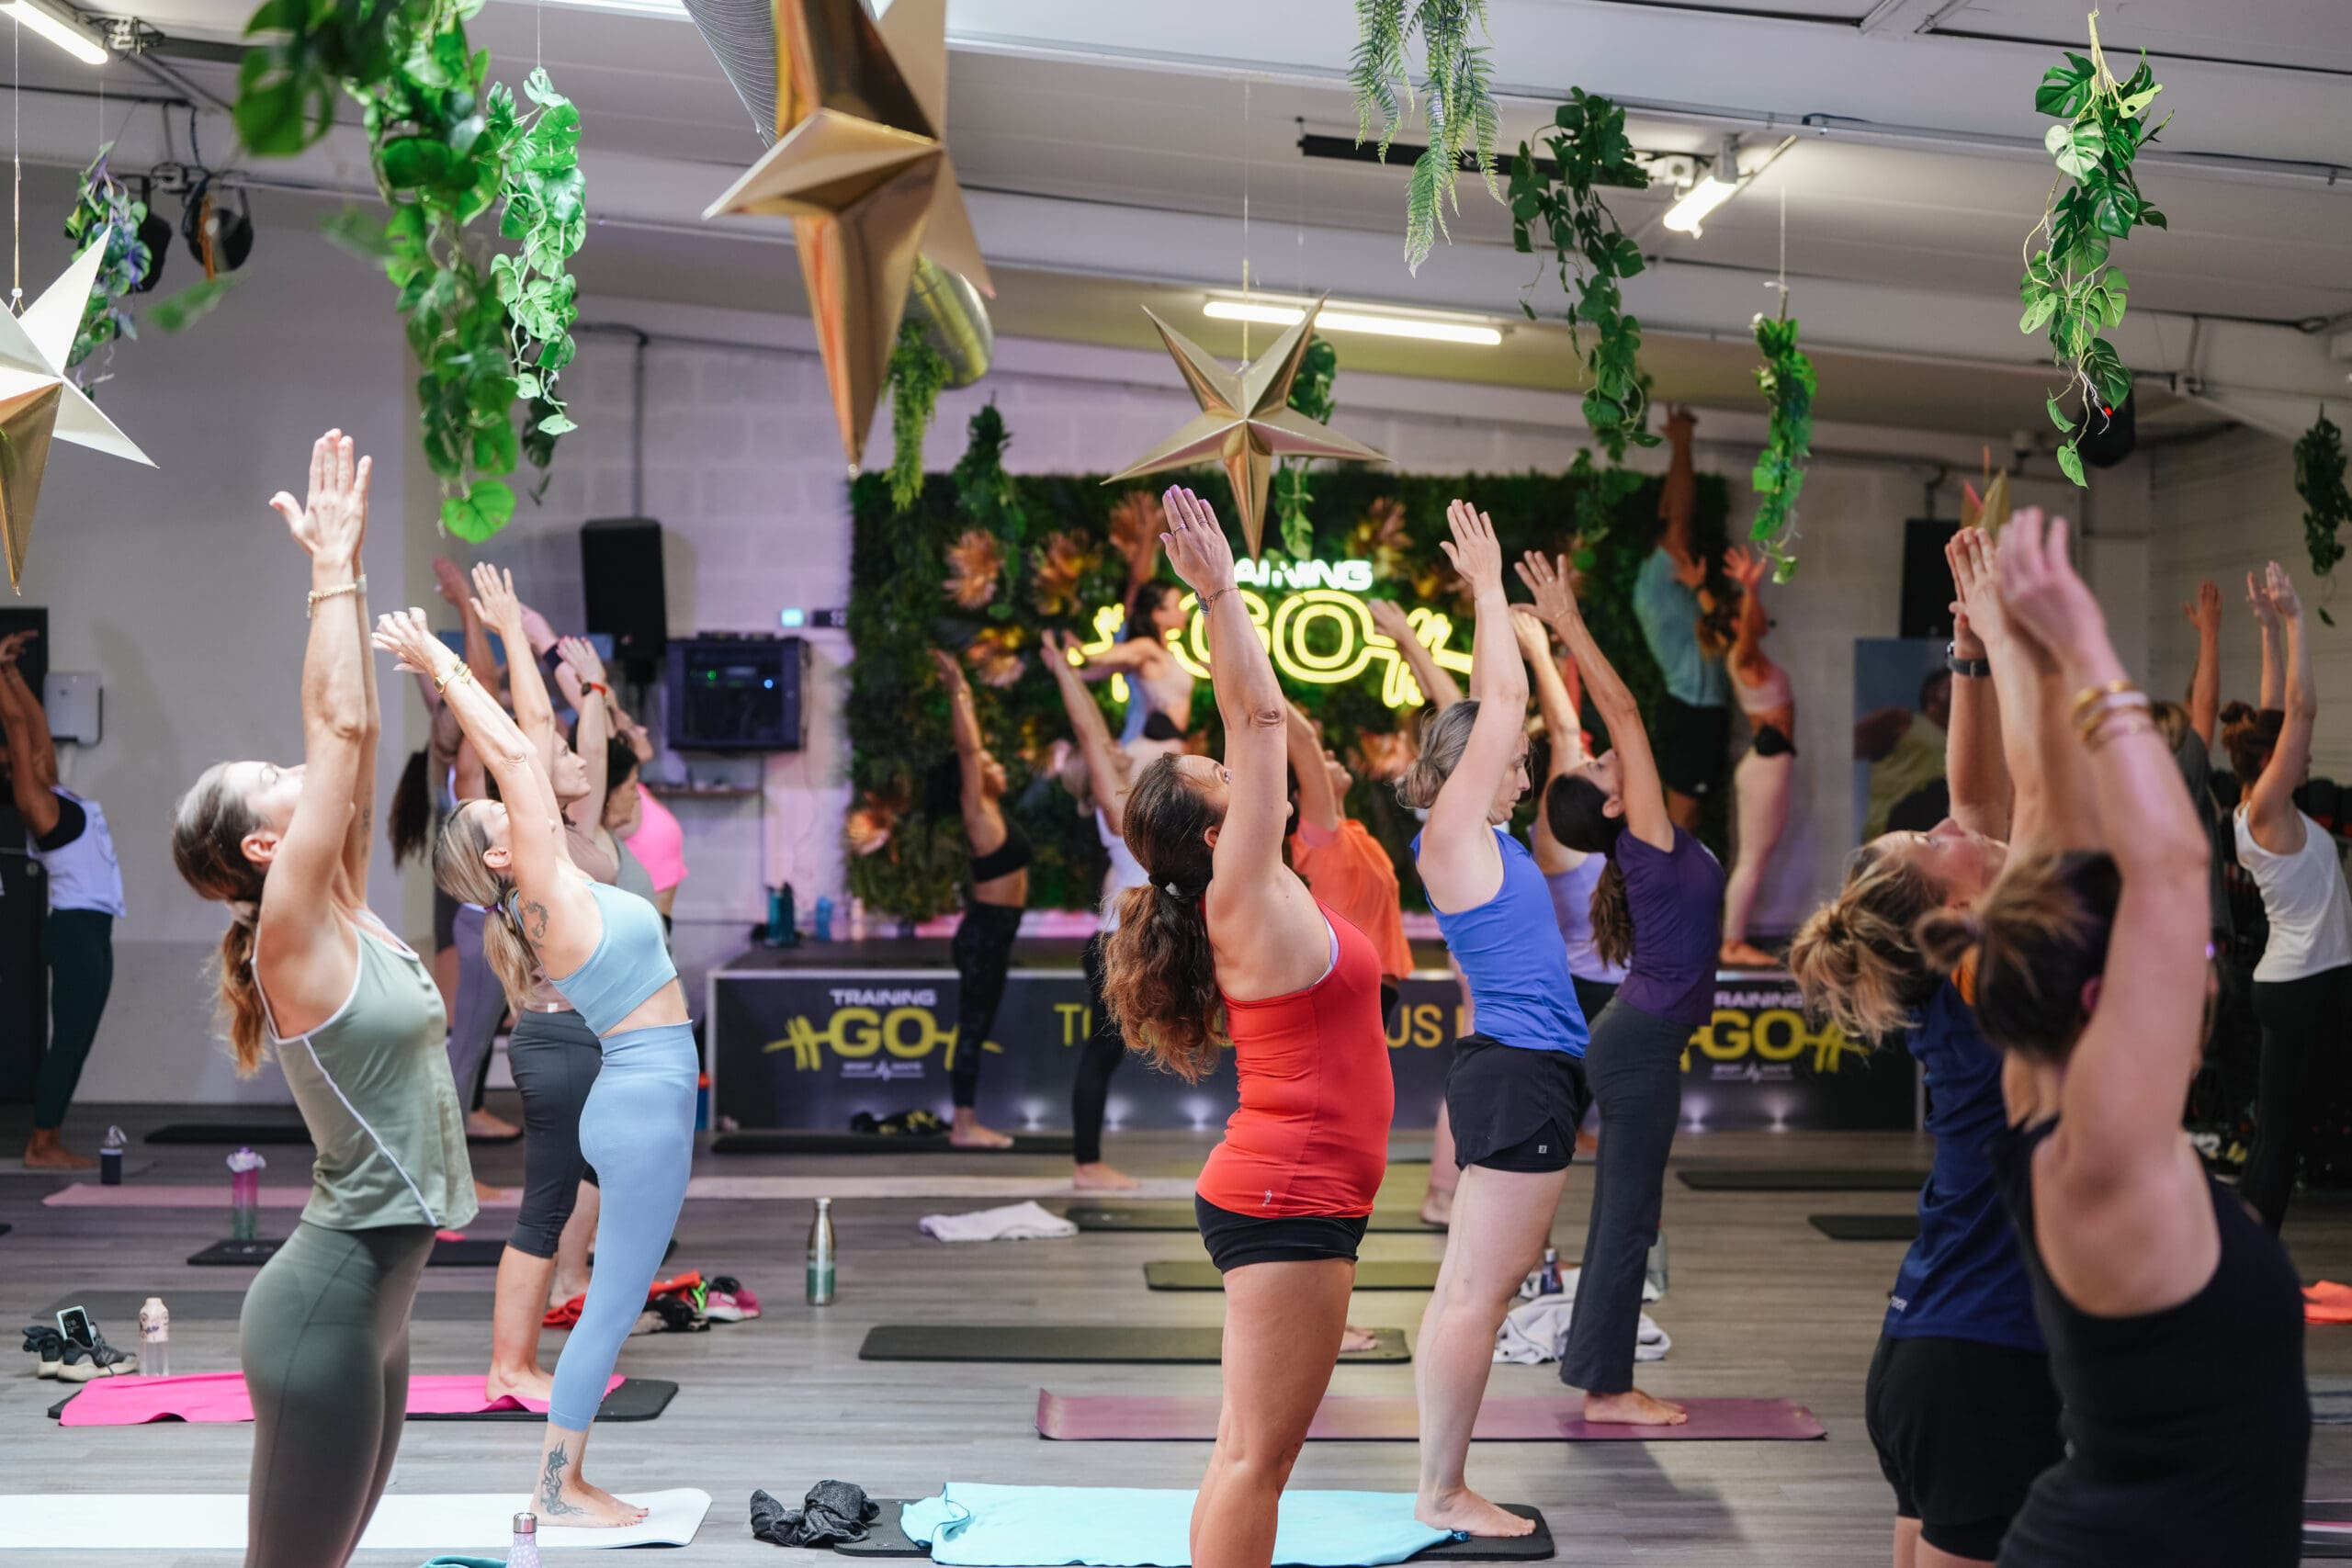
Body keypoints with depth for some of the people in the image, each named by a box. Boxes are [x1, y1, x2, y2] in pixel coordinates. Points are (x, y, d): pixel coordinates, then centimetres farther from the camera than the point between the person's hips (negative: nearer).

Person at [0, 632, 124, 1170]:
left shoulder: (53, 795, 15)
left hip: (89, 928, 9)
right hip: (75, 928, -9)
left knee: (76, 1042, 9)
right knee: (68, 1040, -7)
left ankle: (51, 1141, 12)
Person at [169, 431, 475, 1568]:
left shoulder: (342, 919, 8)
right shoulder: (291, 938, -13)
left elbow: (353, 734, 8)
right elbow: (338, 729, -16)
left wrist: (348, 570, 8)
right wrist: (334, 565, -9)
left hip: (370, 1295, 9)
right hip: (329, 1302, -9)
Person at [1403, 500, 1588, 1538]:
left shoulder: (1480, 835, 14)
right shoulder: (1451, 833, -10)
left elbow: (1492, 706, 23)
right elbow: (1503, 700, -11)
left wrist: (1491, 596, 23)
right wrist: (1487, 583, -2)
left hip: (1528, 1071, 10)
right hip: (1518, 1073, -10)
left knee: (1479, 1287, 11)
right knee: (1475, 1292, -5)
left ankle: (1443, 1482, 16)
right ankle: (1439, 1494, 0)